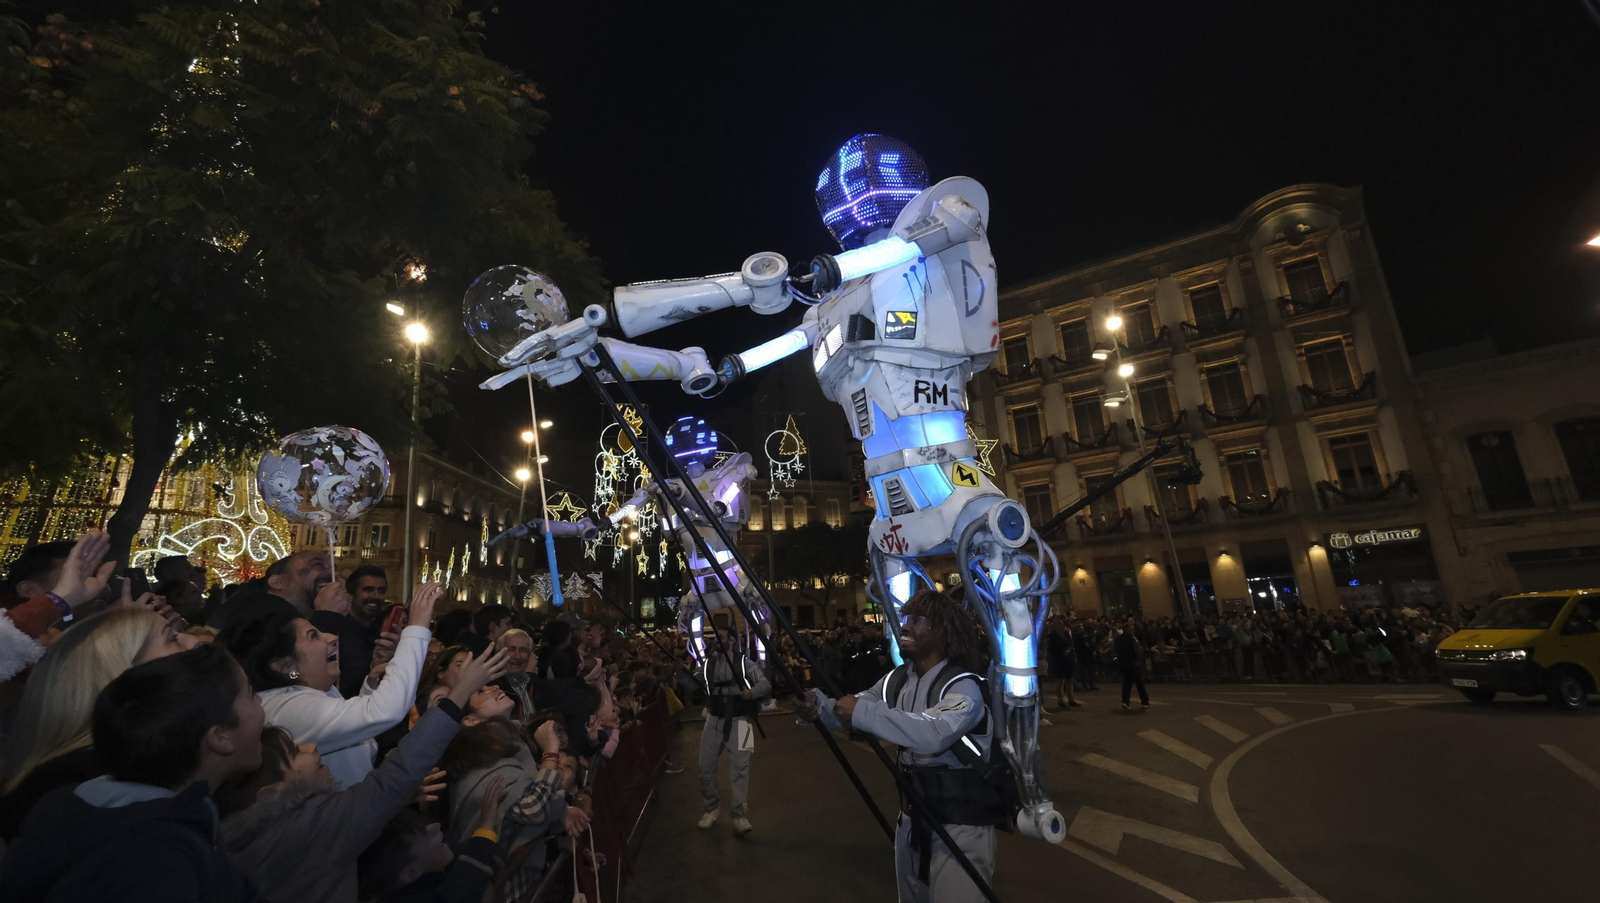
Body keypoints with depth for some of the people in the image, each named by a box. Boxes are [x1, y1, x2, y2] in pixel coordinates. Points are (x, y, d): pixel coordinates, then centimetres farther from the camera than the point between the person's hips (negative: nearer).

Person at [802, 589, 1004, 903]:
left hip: (962, 822, -7)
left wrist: (863, 712, -41)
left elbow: (935, 733, -40)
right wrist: (820, 704, -20)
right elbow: (848, 712, 2)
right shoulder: (896, 680, 0)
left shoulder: (963, 686, -22)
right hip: (913, 815, 7)